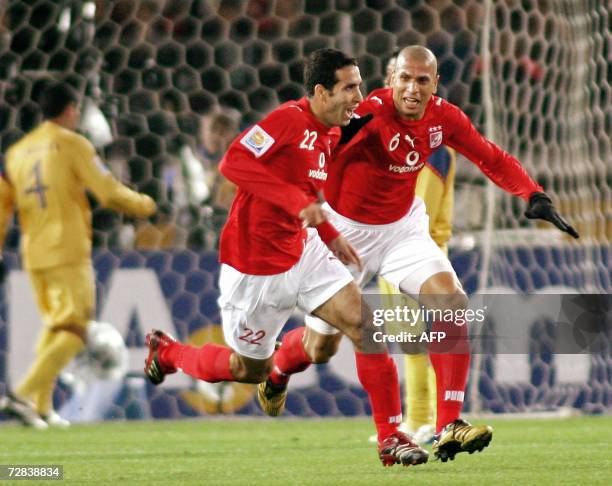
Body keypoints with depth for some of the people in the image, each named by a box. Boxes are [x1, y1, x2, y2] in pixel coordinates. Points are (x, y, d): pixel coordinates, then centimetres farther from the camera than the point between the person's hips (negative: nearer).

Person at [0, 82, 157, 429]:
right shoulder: (73, 144, -5)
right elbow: (110, 194, -9)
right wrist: (144, 205, 8)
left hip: (33, 253, 7)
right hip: (69, 252, -7)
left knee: (53, 325, 20)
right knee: (73, 330, -6)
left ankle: (42, 406, 15)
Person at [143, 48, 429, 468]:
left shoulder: (331, 133, 6)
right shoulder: (289, 120, -20)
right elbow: (233, 163, -30)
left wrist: (330, 236, 10)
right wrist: (297, 200, -34)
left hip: (301, 251, 7)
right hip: (253, 265, -7)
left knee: (364, 324, -11)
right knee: (250, 369, 10)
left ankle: (391, 437, -9)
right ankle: (167, 352, 38)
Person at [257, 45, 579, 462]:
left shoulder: (443, 117, -10)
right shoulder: (370, 114, -29)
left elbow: (492, 158, 2)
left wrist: (535, 196, -13)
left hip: (404, 228, 4)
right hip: (346, 231, -4)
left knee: (450, 300, -20)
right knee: (321, 345, 6)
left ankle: (449, 427, -17)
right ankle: (276, 372, 46)